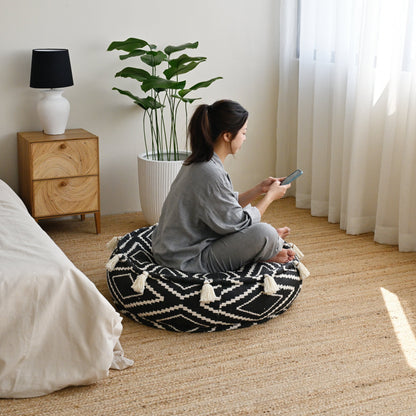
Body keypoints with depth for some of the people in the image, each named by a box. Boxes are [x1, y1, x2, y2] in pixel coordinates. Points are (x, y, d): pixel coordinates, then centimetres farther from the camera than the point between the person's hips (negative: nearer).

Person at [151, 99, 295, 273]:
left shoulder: (198, 163, 4)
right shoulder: (210, 174, -27)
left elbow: (230, 205, 13)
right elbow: (239, 222, -17)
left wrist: (259, 189, 11)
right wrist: (270, 196, -4)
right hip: (187, 261, -11)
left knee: (246, 208, 25)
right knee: (264, 233, -20)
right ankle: (272, 248, 11)